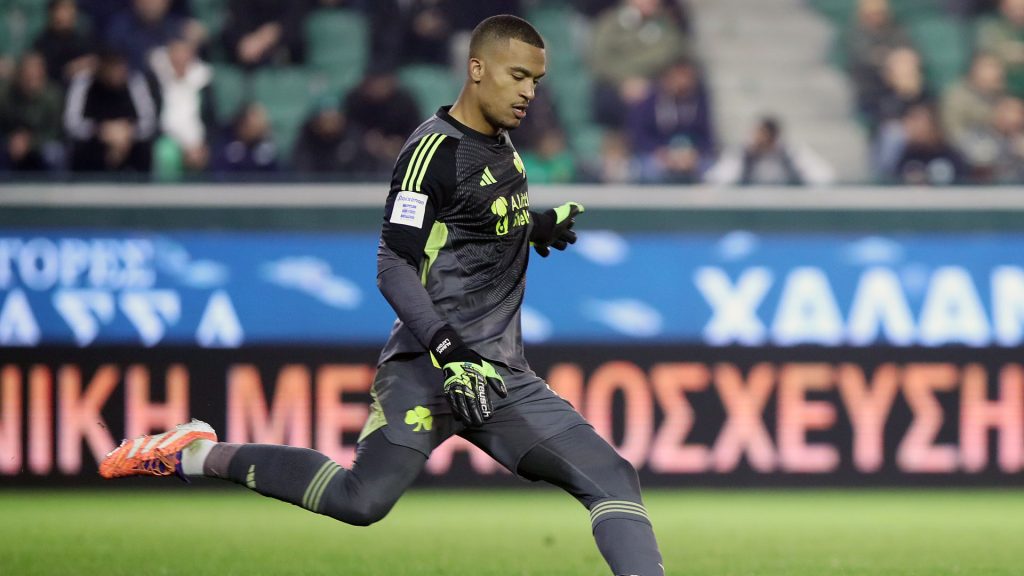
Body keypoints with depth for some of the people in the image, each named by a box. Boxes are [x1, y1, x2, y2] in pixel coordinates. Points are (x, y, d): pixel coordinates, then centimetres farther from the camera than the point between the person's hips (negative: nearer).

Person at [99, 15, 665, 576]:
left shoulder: (503, 149, 15)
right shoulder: (434, 150, -11)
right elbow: (393, 268, -16)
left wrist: (537, 227, 17)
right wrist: (450, 353, -25)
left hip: (503, 377, 8)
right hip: (427, 365, -8)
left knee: (612, 479, -6)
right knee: (364, 499, -19)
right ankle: (196, 454, -3)